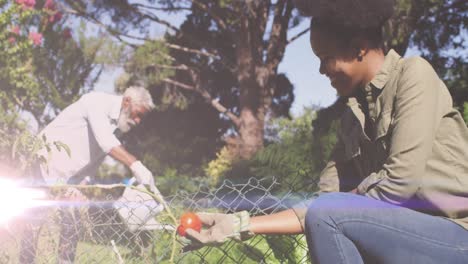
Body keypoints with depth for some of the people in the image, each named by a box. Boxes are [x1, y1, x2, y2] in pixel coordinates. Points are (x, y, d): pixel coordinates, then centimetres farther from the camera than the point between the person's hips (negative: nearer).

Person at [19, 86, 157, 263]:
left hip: (74, 176, 8)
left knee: (72, 224, 2)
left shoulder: (117, 126, 3)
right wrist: (136, 166, -47)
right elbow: (106, 142, -37)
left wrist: (83, 183, -12)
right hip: (50, 165, -8)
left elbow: (95, 159, 4)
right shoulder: (97, 102, -21)